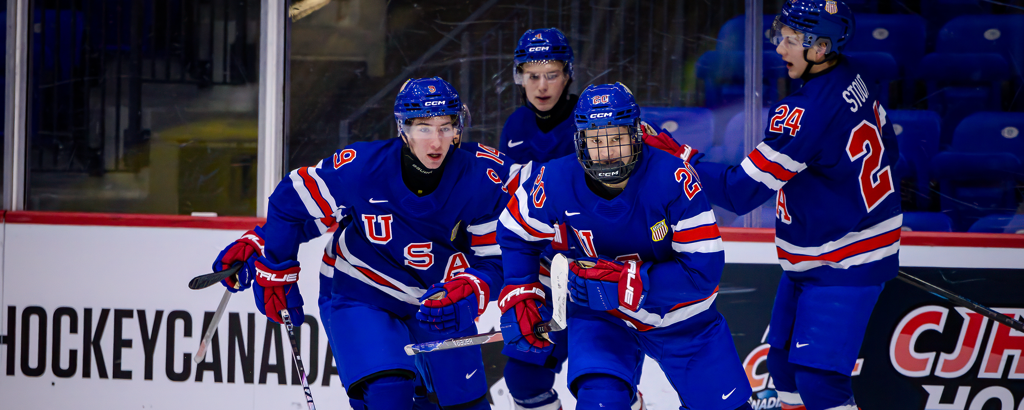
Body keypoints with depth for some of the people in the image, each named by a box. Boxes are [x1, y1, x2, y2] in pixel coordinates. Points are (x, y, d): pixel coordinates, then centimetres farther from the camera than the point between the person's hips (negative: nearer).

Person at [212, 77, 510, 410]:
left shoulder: (479, 182, -18)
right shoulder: (359, 168, -24)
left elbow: (493, 258, -9)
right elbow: (294, 202, -8)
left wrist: (467, 295, -30)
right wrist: (273, 269, 1)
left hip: (435, 302, 3)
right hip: (357, 295, -3)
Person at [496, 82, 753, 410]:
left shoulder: (672, 179, -29)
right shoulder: (557, 183, -19)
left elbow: (703, 269, -29)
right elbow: (516, 233, 2)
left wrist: (619, 283, -33)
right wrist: (518, 297, -8)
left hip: (683, 319, 0)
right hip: (601, 319, 0)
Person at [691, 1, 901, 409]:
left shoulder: (807, 112, -28)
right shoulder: (855, 78, -1)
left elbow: (742, 190, -25)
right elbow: (889, 151, 14)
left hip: (843, 267, -10)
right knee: (784, 360, 17)